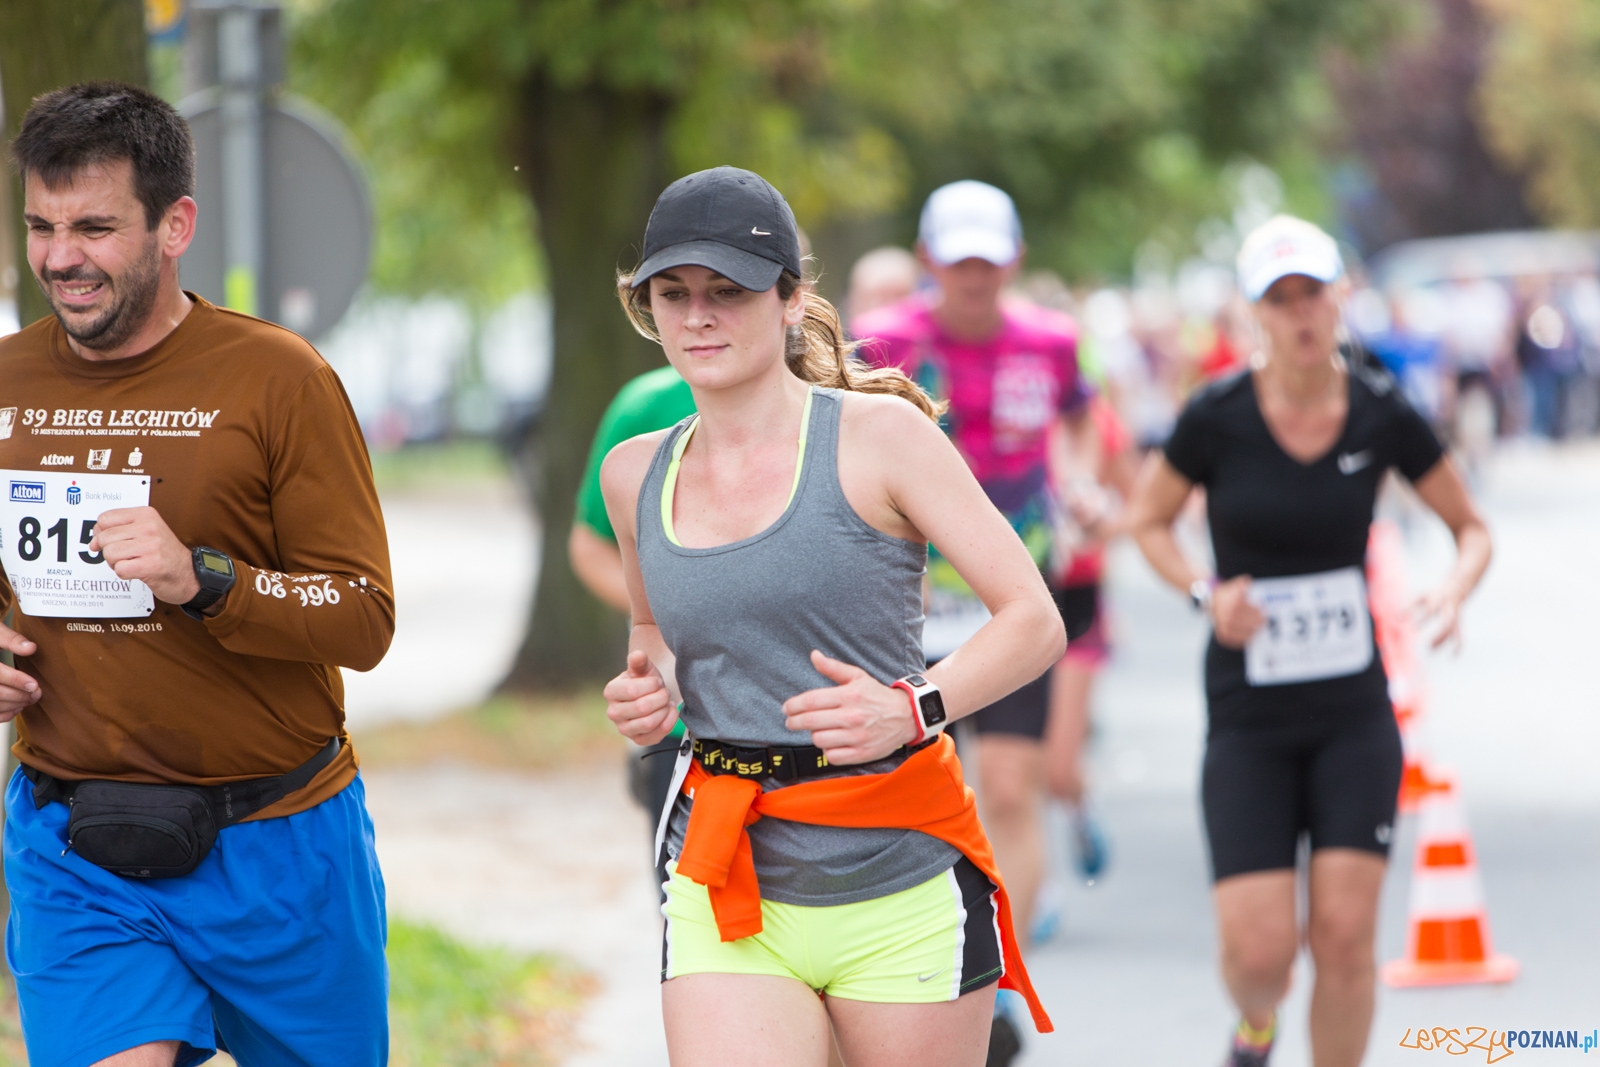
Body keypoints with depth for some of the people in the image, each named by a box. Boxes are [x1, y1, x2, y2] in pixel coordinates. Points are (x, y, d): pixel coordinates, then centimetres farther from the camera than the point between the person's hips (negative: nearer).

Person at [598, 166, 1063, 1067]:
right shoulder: (635, 475, 8)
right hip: (729, 892, 3)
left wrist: (913, 709, -24)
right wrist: (648, 690, 6)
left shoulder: (879, 435, -5)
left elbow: (1036, 622, -7)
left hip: (899, 882, -2)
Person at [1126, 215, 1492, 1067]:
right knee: (1259, 951, -8)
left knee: (1345, 934, -8)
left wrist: (1456, 590, -13)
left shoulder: (1384, 414, -5)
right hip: (1247, 718, -1)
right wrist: (1205, 594, -12)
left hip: (1354, 714, 1)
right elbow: (1147, 520, 6)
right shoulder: (1217, 417, -10)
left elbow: (1470, 527, 8)